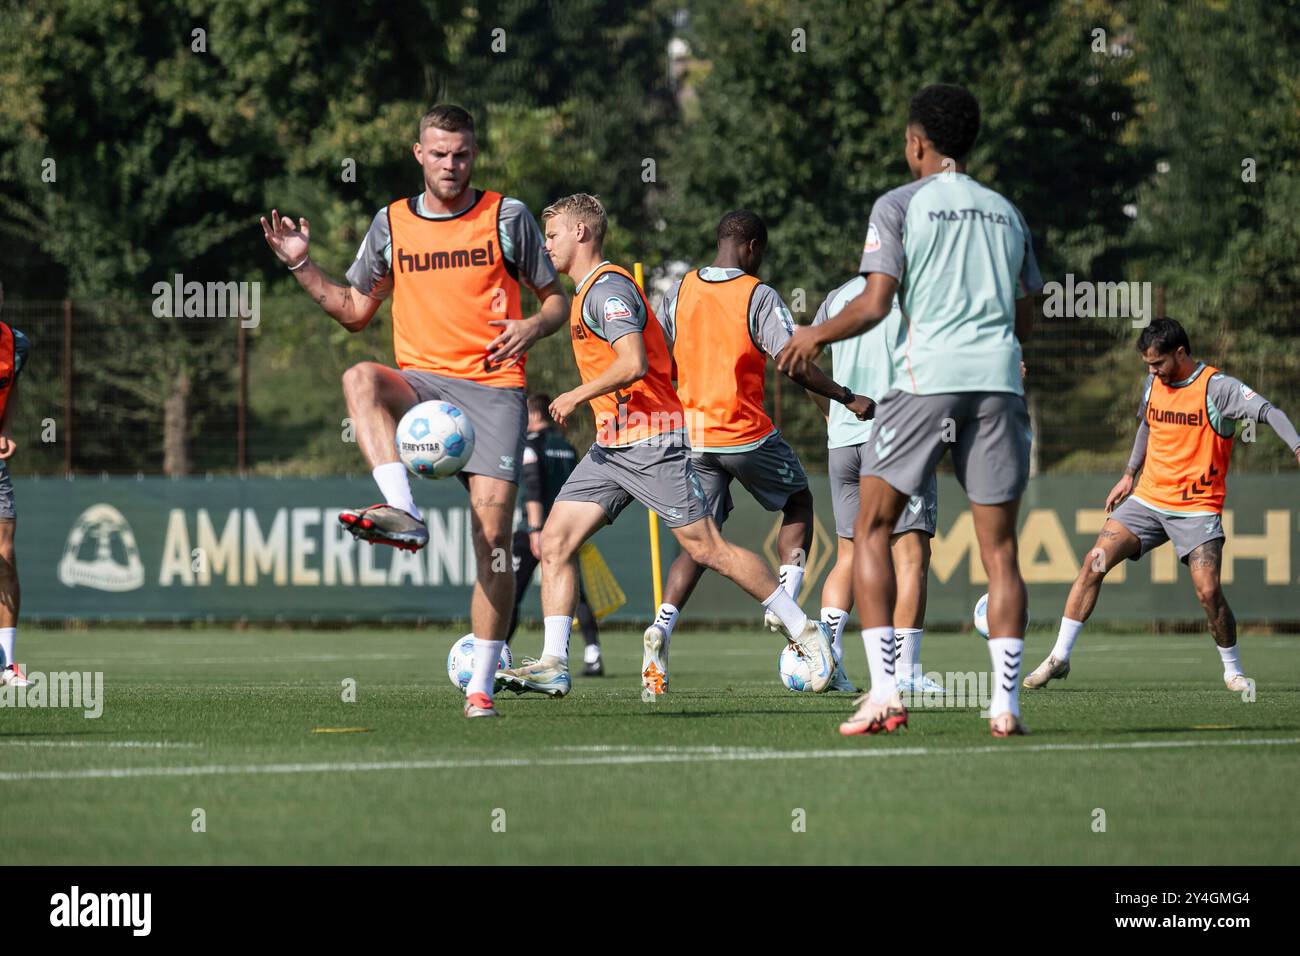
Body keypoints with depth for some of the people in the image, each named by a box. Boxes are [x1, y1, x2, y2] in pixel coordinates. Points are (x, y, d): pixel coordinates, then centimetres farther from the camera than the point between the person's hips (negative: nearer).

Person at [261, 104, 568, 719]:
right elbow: (355, 311, 19)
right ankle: (404, 516, -47)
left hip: (493, 386, -2)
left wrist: (532, 327, -11)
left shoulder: (508, 218, 5)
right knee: (360, 379, -33)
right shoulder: (391, 225, 11)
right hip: (421, 383, 2)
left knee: (492, 533, -12)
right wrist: (301, 266, 6)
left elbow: (555, 299, 11)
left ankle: (480, 684, -5)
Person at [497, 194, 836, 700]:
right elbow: (660, 361, 26)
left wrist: (578, 396, -17)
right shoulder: (590, 291, 19)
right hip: (612, 445, 10)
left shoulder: (607, 288, -13)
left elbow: (633, 363, -25)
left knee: (706, 547, -7)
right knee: (555, 540, -2)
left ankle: (805, 630, 3)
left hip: (650, 442, -10)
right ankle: (554, 665, -5)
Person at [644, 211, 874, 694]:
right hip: (747, 434, -4)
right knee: (798, 501, 21)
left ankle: (663, 623, -13)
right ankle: (785, 599, 4)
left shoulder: (679, 292, 5)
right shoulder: (758, 296, -9)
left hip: (692, 435, 4)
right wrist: (847, 398, -7)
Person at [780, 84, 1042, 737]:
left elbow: (875, 303, -6)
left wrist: (817, 336, 10)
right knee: (999, 547, 4)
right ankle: (1006, 702, -5)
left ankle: (884, 690, -7)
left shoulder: (899, 206, 3)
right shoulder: (1005, 212, 17)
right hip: (998, 377, 4)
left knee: (872, 531, 6)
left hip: (926, 377, -4)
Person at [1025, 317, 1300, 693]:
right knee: (1094, 563, -10)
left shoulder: (1217, 387, -13)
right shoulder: (1154, 383, 6)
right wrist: (1130, 474, 23)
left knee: (1208, 591, -16)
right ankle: (1059, 658, -4)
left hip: (1197, 507, -5)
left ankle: (1233, 671, 8)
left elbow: (1268, 412, -23)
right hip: (1148, 498, 5)